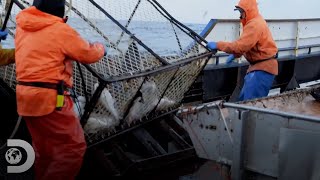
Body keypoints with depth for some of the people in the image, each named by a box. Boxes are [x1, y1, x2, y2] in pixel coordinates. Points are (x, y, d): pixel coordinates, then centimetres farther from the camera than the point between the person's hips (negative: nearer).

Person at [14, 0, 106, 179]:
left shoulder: (22, 27, 10)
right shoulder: (60, 30, -9)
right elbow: (89, 54, 0)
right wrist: (100, 48, 21)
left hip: (25, 96, 8)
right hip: (50, 98, -8)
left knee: (44, 148, 21)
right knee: (73, 148, -3)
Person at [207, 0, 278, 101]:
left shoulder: (255, 25, -22)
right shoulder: (254, 22, 14)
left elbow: (241, 45, -28)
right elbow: (245, 45, 23)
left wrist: (218, 45, -22)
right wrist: (235, 55, 11)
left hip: (263, 68, -11)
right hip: (258, 66, 11)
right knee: (244, 99, 13)